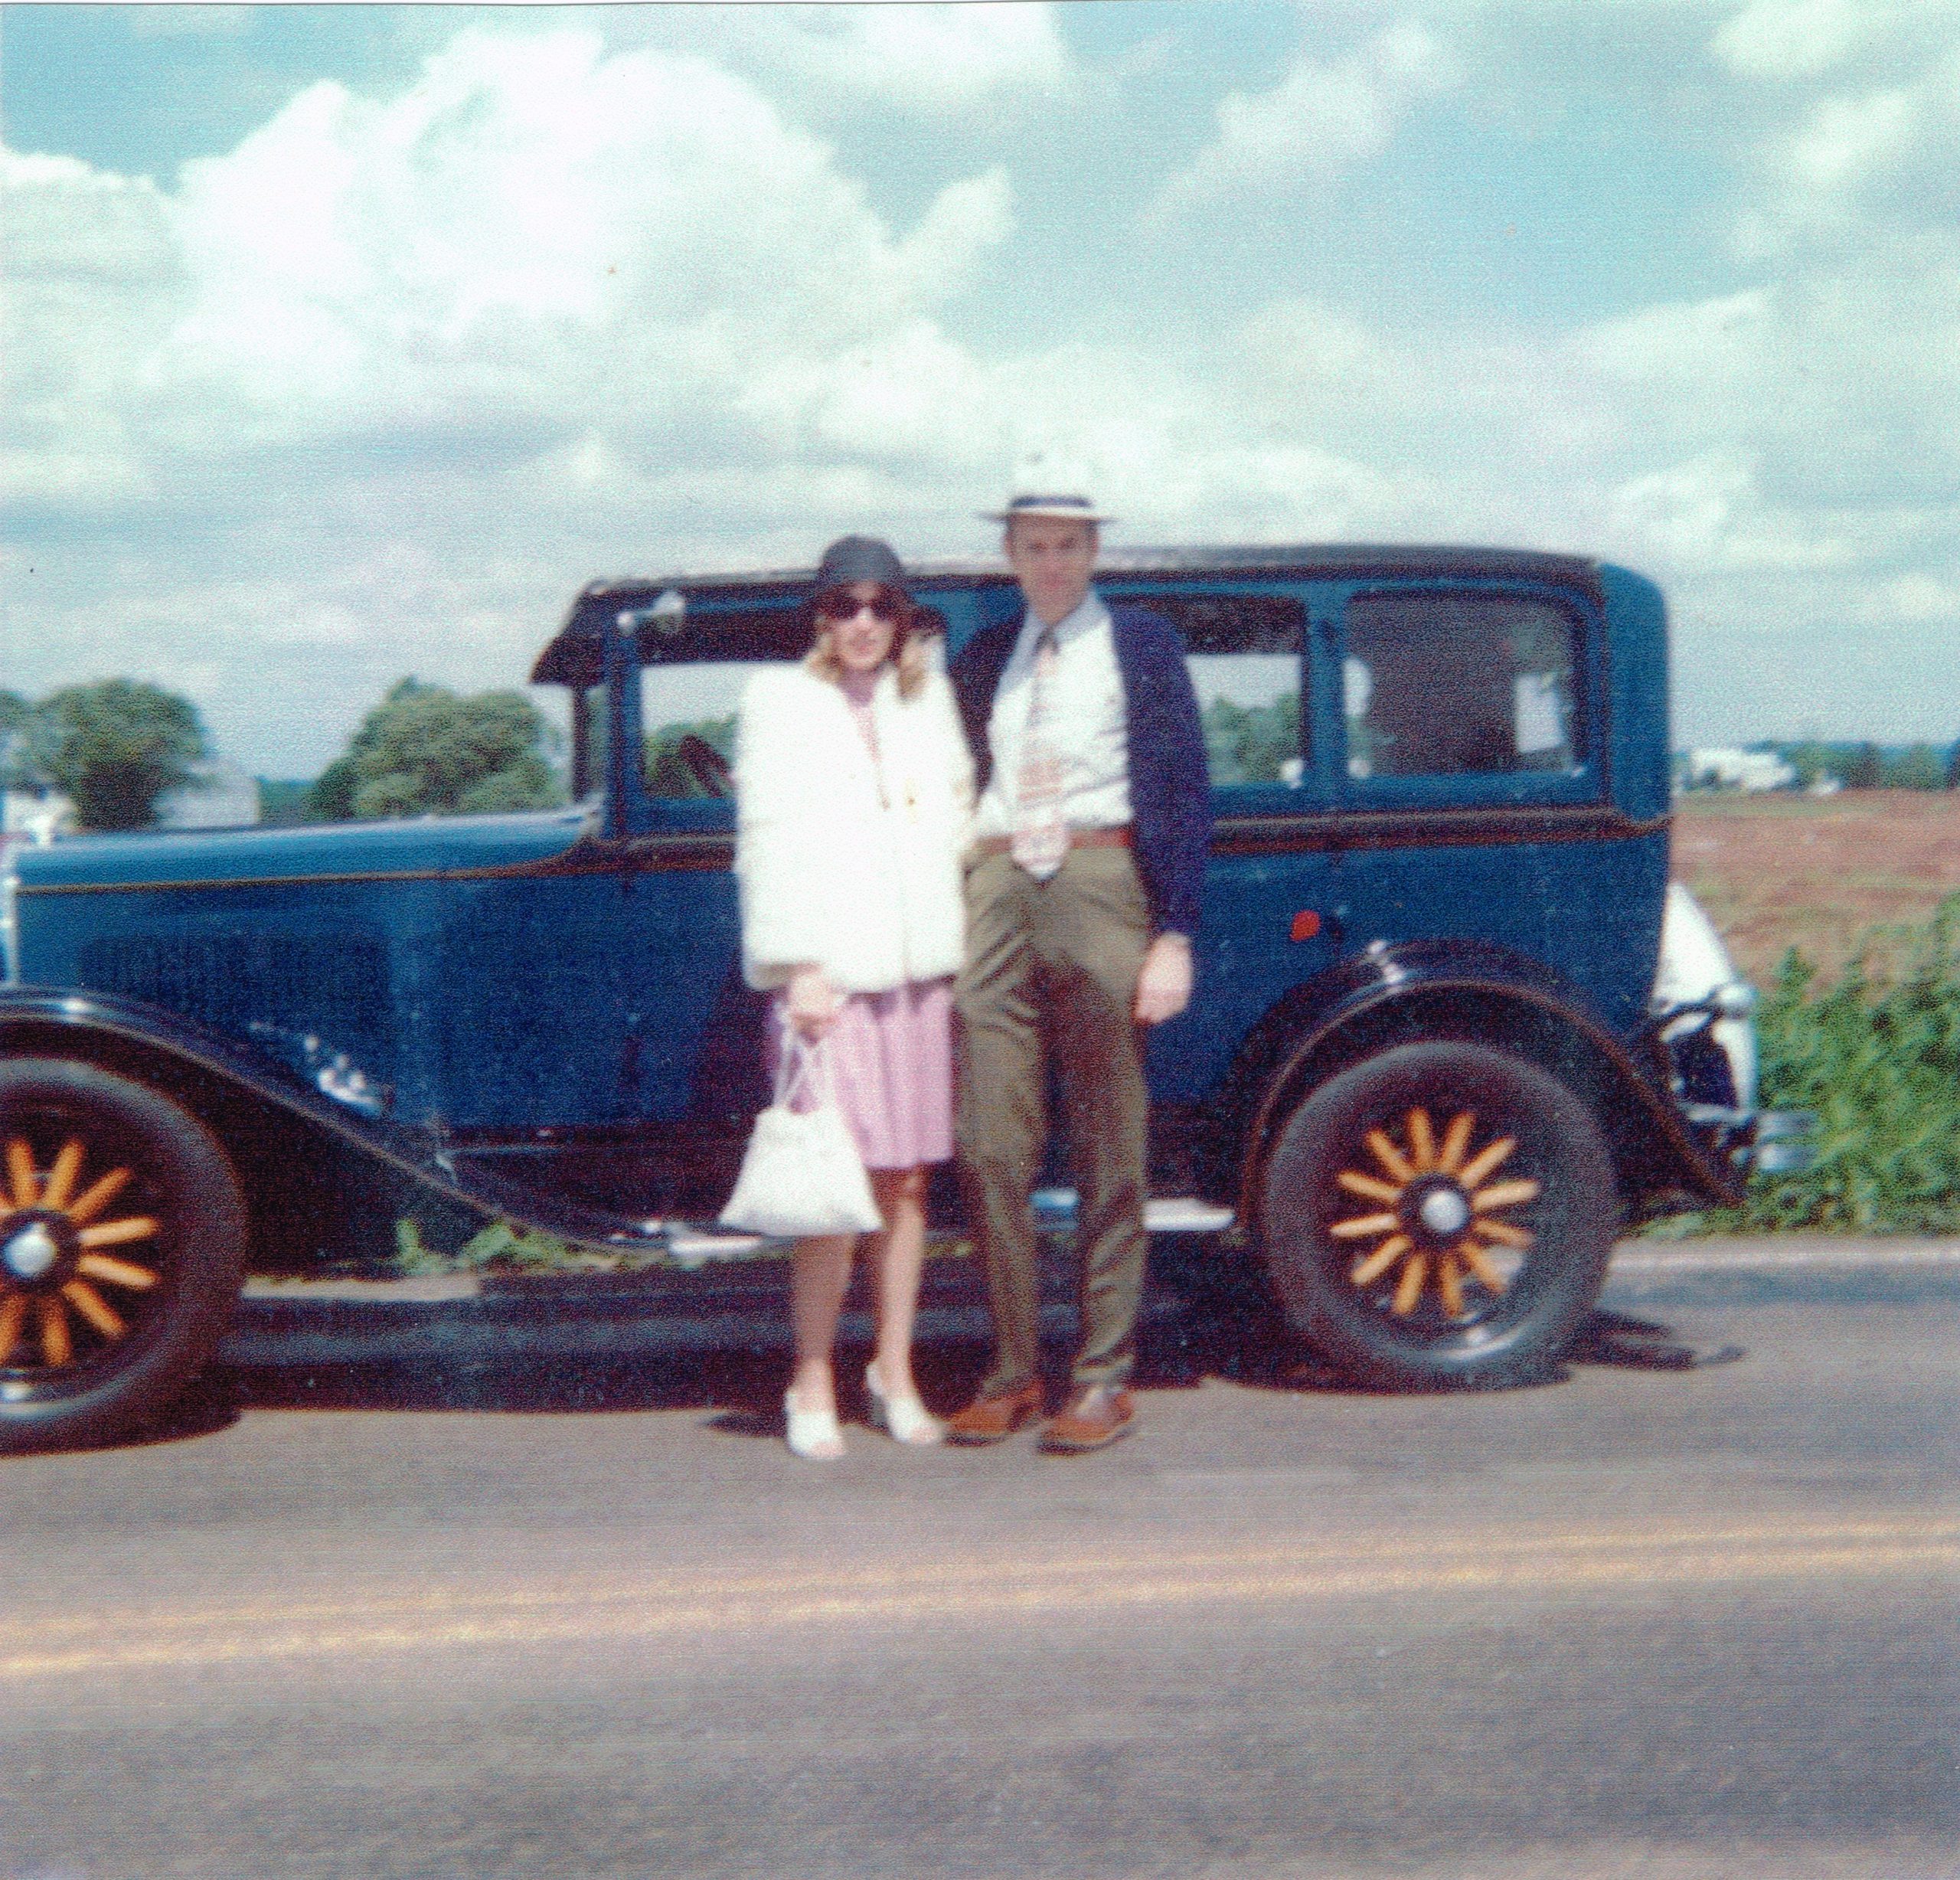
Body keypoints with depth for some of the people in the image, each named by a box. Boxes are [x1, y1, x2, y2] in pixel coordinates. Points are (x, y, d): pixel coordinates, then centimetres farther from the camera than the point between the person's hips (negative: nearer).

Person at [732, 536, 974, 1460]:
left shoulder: (930, 699, 14)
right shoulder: (779, 701, 2)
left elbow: (960, 820, 15)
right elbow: (769, 840, -4)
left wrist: (969, 949, 7)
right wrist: (798, 965, -12)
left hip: (920, 969, 4)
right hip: (827, 976, -4)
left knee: (906, 1179, 7)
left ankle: (895, 1374, 18)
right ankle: (812, 1387, 4)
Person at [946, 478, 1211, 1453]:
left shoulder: (1141, 642, 8)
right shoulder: (981, 659, 18)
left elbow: (1181, 788, 2)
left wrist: (1174, 935, -6)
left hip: (1098, 881, -3)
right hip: (993, 889, 3)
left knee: (1110, 1152, 1)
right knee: (991, 1148, 1)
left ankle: (1104, 1379, 7)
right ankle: (1012, 1371, 11)